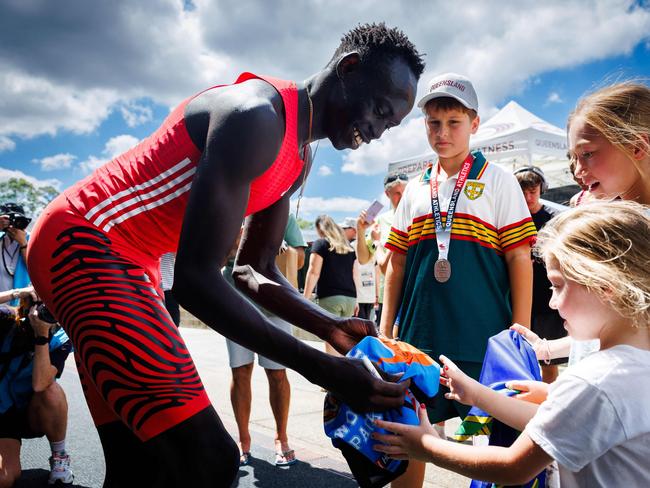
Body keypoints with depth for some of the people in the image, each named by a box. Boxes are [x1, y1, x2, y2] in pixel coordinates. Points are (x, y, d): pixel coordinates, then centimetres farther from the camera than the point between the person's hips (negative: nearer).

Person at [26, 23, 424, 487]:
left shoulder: (299, 158, 10)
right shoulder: (256, 116, -23)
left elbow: (255, 271, 13)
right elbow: (195, 277, -28)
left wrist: (332, 327, -3)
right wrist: (322, 368, -28)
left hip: (130, 263, 10)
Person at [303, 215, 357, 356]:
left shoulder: (320, 243, 2)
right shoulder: (348, 246, 18)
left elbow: (314, 272, -6)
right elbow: (354, 274, 17)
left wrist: (305, 298, -5)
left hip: (330, 297, -5)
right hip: (350, 297, 6)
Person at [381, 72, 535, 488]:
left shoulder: (497, 180, 2)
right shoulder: (415, 189, 13)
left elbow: (519, 259, -1)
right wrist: (386, 328, 10)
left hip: (483, 340, -3)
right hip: (417, 336, 4)